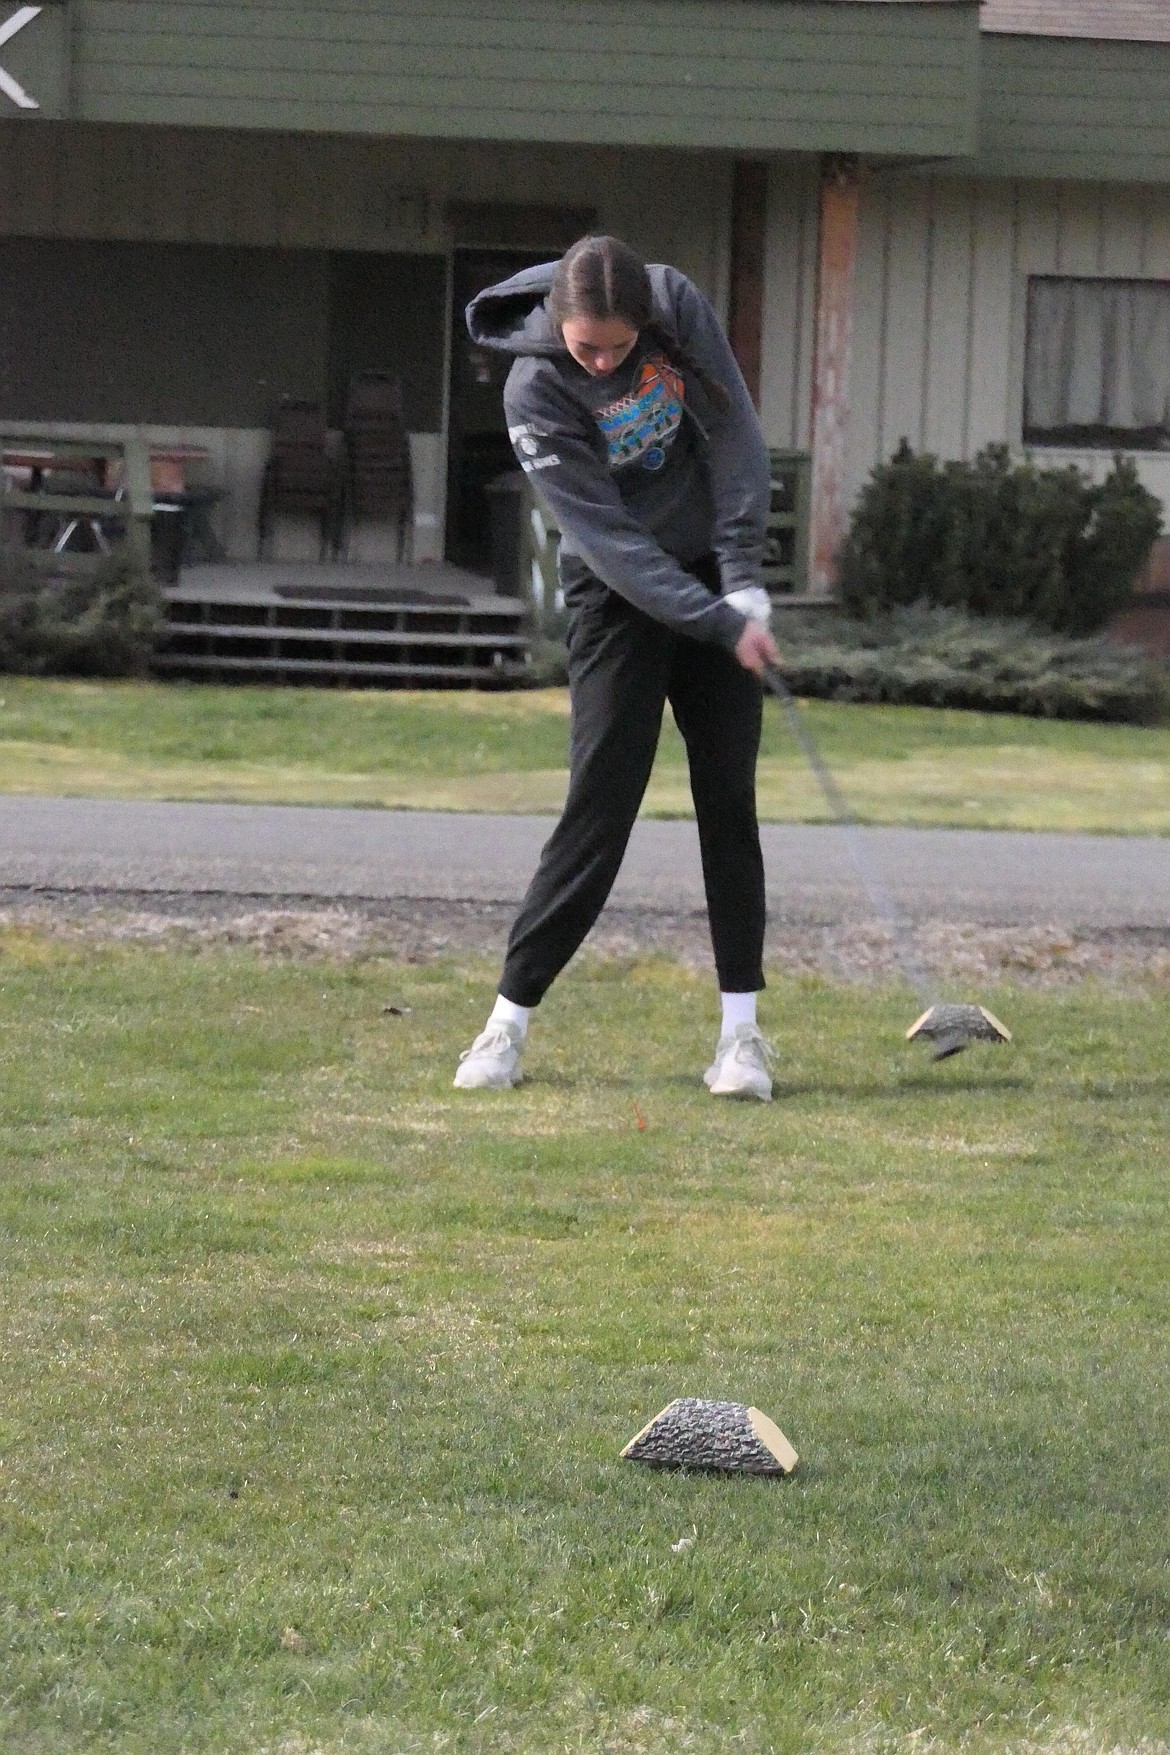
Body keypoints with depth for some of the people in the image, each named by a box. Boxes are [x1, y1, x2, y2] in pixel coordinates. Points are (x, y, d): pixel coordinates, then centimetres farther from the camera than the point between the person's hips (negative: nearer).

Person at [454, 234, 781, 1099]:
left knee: (729, 799, 0)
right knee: (601, 801, -10)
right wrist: (722, 627, -25)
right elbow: (610, 538, -23)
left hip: (714, 571, 3)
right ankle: (511, 1017, -1)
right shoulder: (537, 392, -22)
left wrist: (743, 586, -13)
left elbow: (734, 435, -8)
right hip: (620, 591, -3)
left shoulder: (679, 307, -13)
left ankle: (742, 1029, 0)